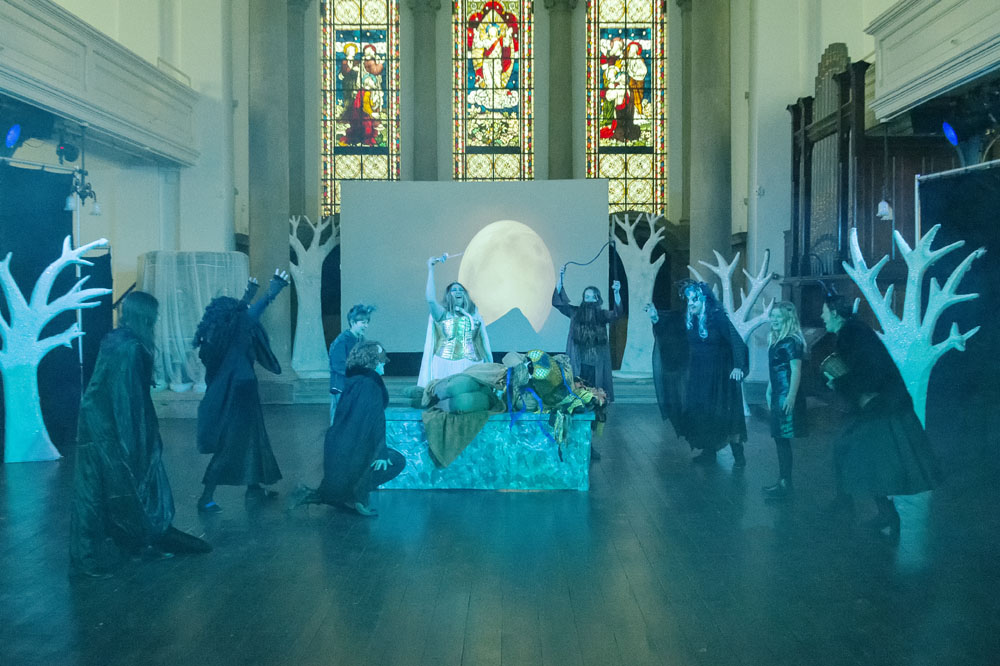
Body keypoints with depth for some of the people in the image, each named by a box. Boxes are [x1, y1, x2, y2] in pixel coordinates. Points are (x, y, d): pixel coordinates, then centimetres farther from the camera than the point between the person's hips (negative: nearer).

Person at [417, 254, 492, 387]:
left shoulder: (475, 315, 17)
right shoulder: (443, 314, 8)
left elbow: (484, 341, 16)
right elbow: (431, 299, -11)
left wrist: (491, 365, 10)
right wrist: (430, 269, -8)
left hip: (472, 366, 2)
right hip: (447, 366, -2)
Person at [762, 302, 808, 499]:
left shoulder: (791, 342, -13)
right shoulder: (775, 339, 14)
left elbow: (796, 370, -18)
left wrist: (791, 396, -24)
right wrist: (769, 391, 21)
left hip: (787, 396, -9)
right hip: (778, 395, 9)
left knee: (783, 440, -5)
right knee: (779, 439, 12)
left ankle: (785, 484, 1)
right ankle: (783, 480, 20)